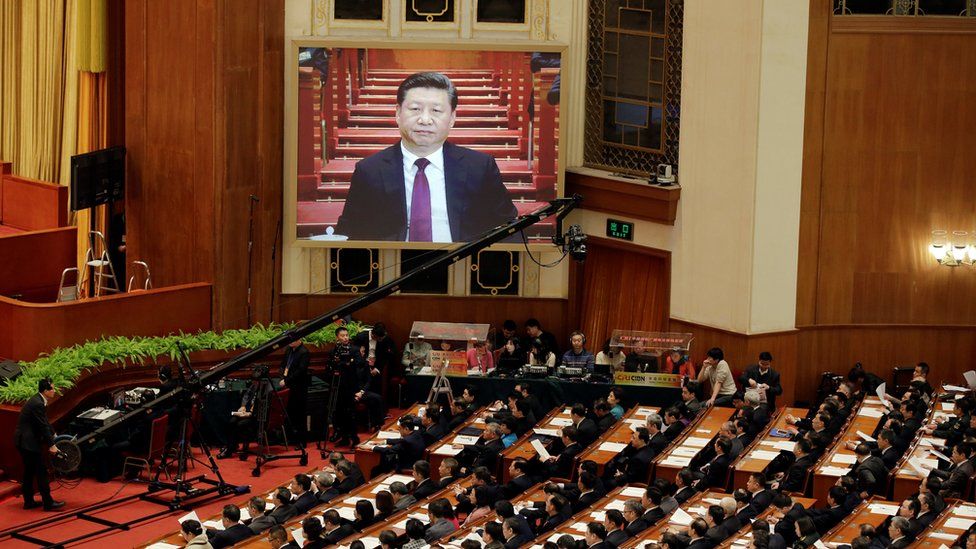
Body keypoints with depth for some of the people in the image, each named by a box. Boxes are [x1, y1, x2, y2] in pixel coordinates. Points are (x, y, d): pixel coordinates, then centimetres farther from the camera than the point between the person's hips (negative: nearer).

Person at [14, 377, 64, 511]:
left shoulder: (37, 401, 10)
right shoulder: (38, 404, -21)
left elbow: (45, 422, 22)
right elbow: (43, 426, -19)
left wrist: (53, 433, 30)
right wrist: (51, 445, -14)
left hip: (24, 441, 10)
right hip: (28, 442, -10)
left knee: (29, 472, 16)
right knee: (41, 471, -4)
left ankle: (28, 501, 23)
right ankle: (48, 503, 0)